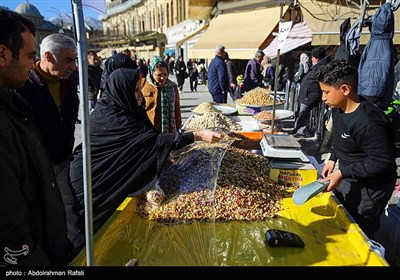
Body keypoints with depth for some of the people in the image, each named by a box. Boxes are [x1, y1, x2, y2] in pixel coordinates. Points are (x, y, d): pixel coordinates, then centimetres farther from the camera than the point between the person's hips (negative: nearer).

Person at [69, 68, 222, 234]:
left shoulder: (123, 107, -2)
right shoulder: (111, 116, -29)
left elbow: (144, 139, 3)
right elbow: (151, 139, -34)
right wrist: (198, 135, -36)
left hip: (111, 172, 8)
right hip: (94, 178, -8)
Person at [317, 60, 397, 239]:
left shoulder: (368, 122, -32)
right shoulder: (338, 110, -3)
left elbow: (383, 162, -28)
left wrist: (342, 173, -26)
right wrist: (332, 159, 2)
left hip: (369, 189, -9)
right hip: (346, 178, 9)